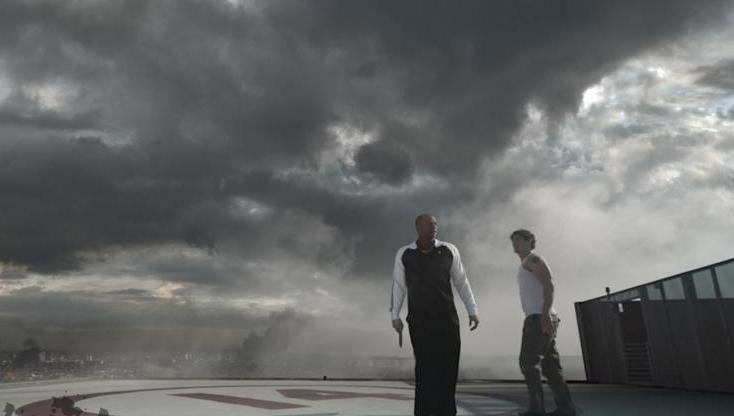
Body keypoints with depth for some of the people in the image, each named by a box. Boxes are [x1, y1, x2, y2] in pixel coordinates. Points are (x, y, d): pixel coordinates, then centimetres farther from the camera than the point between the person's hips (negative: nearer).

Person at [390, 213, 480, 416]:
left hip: (447, 318, 1)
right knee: (426, 368, -3)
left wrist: (472, 310, 5)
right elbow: (398, 285, 6)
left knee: (448, 367, 2)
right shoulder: (404, 254, 0)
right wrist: (395, 315, 2)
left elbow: (461, 282, 8)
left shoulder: (449, 251, 1)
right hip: (419, 320, -1)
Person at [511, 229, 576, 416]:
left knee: (528, 361, -12)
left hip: (539, 317, -10)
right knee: (550, 365, 7)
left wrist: (545, 314, -24)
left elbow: (549, 284, -15)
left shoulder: (533, 259, 0)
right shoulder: (526, 266, 28)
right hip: (538, 318, 10)